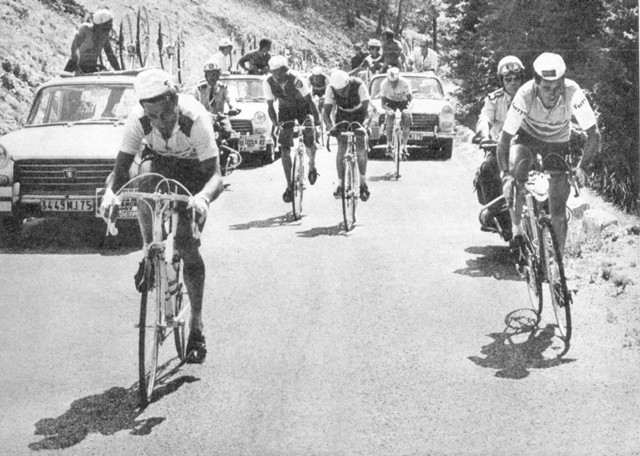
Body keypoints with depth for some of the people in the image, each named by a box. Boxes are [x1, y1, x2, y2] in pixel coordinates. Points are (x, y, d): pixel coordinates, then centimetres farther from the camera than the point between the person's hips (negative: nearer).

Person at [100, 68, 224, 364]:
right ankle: (149, 250, -13)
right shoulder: (138, 119, -29)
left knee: (187, 246, -10)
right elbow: (121, 169, -27)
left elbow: (215, 175, -40)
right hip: (158, 160, 2)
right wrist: (110, 191, -49)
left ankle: (196, 326, 4)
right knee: (145, 183, -37)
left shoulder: (195, 118, -37)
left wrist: (203, 196, -61)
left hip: (194, 169, -2)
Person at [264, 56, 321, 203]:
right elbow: (270, 106, -11)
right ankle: (289, 186, -2)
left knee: (309, 142, -12)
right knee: (285, 149, -8)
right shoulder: (268, 83, -23)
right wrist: (275, 125, -19)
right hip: (285, 110, 2)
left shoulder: (296, 79, -33)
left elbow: (310, 101, -24)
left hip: (302, 107, -2)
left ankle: (312, 166, 24)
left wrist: (317, 119, -26)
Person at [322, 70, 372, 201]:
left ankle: (363, 182, 1)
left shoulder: (359, 85, -34)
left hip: (359, 115, -1)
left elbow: (367, 110, -36)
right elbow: (326, 112, -25)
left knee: (361, 148, -14)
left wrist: (364, 125, -54)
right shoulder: (331, 88, -26)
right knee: (341, 148, -14)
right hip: (342, 116, 2)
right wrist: (330, 127, -44)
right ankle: (340, 183, -7)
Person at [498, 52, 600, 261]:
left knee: (558, 214, -5)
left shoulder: (573, 93, -34)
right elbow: (504, 139, -30)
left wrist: (582, 167, -38)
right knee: (516, 172, -33)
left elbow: (593, 134, -26)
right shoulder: (525, 95, -34)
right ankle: (516, 232, -14)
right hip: (527, 138, 0)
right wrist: (505, 175, -43)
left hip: (557, 145, 0)